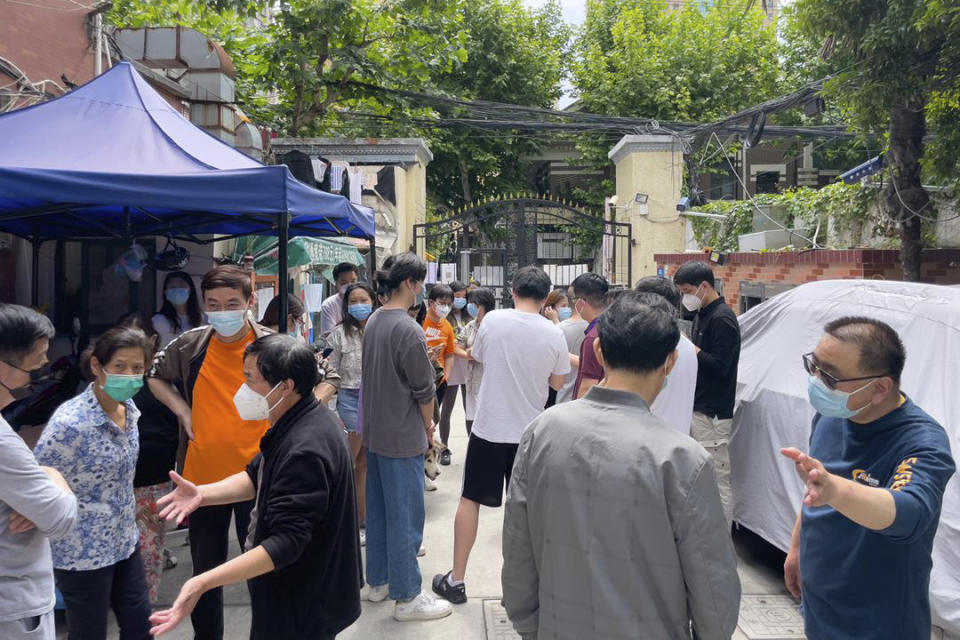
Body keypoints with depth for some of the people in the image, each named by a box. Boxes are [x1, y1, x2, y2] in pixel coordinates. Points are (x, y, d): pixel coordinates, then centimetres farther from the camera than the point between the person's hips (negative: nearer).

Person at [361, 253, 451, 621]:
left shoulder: (373, 321, 6)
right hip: (402, 438, -9)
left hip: (374, 432, 9)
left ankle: (377, 582, 32)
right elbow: (424, 390, -16)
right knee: (405, 517, 3)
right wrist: (428, 425, 2)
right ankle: (407, 597, 15)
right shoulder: (408, 330, -21)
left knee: (377, 510, 18)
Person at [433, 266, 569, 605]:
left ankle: (456, 580, 18)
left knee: (470, 499, 11)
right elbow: (557, 382, 4)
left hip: (489, 426, -1)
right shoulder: (553, 333, -8)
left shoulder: (493, 320, -9)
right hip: (529, 431, 1)